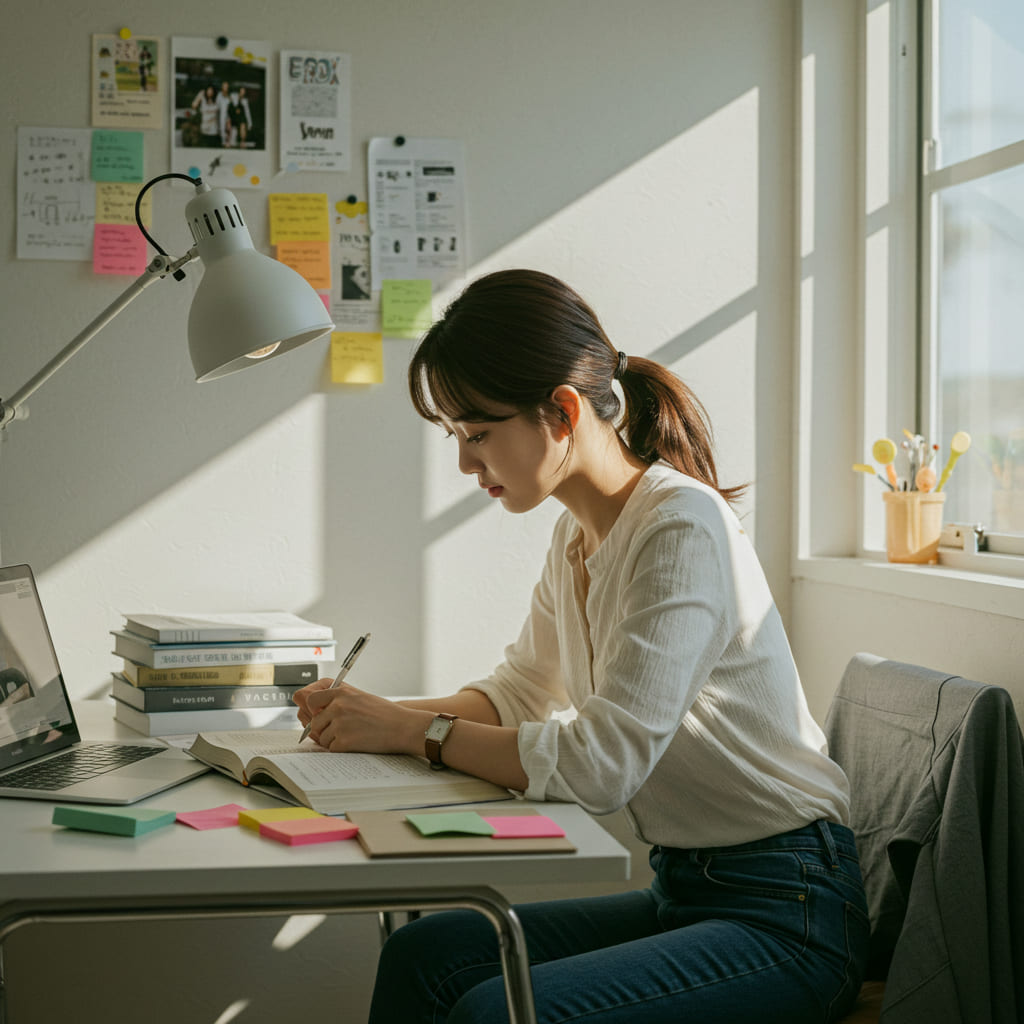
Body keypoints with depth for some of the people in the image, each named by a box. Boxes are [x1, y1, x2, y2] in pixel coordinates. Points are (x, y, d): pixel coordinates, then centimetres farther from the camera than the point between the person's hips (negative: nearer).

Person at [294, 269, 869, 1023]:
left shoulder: (682, 528, -20)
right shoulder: (579, 534, 8)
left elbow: (601, 763, -24)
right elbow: (523, 690, 21)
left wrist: (413, 731, -14)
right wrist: (375, 717, 4)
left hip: (785, 914, -8)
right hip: (682, 892, 8)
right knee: (423, 955, -9)